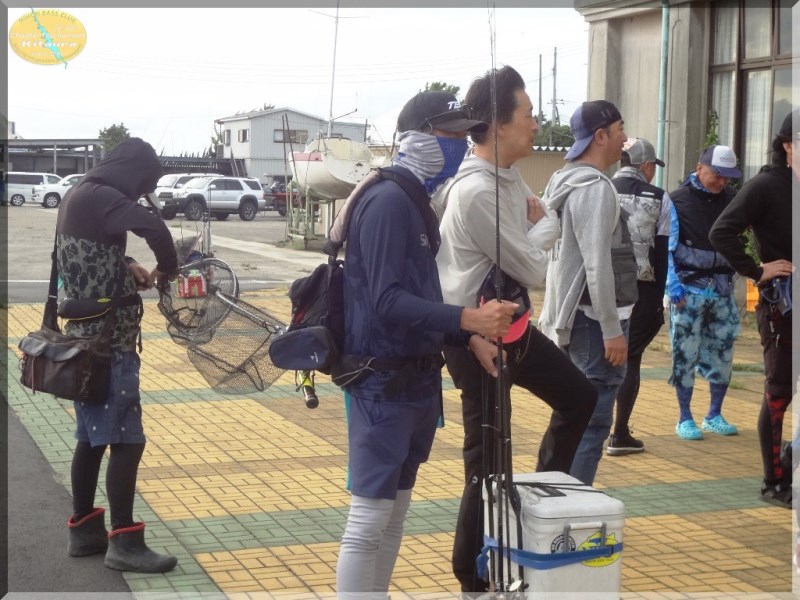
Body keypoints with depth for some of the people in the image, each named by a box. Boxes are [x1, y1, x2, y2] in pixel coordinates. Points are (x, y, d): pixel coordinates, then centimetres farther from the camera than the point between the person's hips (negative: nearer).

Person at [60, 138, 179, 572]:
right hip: (108, 342, -10)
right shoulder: (99, 197, -16)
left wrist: (126, 266, 9)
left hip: (86, 339, 10)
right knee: (126, 440, -6)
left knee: (92, 438, 16)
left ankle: (83, 529, 23)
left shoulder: (78, 196, 13)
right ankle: (123, 542, -2)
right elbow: (153, 227, -33)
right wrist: (167, 268, -14)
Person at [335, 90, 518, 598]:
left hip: (417, 377, 10)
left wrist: (468, 337, 4)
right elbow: (388, 301, -23)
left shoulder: (419, 203, 15)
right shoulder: (388, 201, -15)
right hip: (383, 379, -10)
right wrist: (467, 319, -28)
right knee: (370, 517, -7)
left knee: (395, 512, 16)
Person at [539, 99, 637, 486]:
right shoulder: (595, 188, -16)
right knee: (593, 423, -8)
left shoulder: (567, 182, 14)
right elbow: (597, 265, -21)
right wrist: (612, 330, -20)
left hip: (573, 314, 10)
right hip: (595, 317, -10)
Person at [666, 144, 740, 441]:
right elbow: (668, 247, -6)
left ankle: (714, 416, 21)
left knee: (722, 352, 8)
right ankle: (685, 419, 10)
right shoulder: (678, 201, -5)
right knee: (685, 354, 0)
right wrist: (673, 285, -14)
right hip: (689, 289, -4)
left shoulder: (731, 199, 6)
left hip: (722, 288, 4)